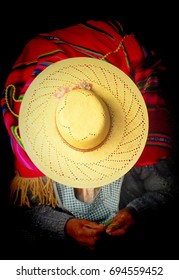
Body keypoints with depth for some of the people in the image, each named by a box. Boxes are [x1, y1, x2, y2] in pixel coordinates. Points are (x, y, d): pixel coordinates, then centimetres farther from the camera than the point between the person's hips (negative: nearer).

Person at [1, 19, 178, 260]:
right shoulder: (38, 143, -15)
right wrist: (65, 227, -23)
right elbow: (26, 209, -6)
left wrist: (137, 213, -23)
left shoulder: (135, 133, -16)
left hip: (129, 247, -1)